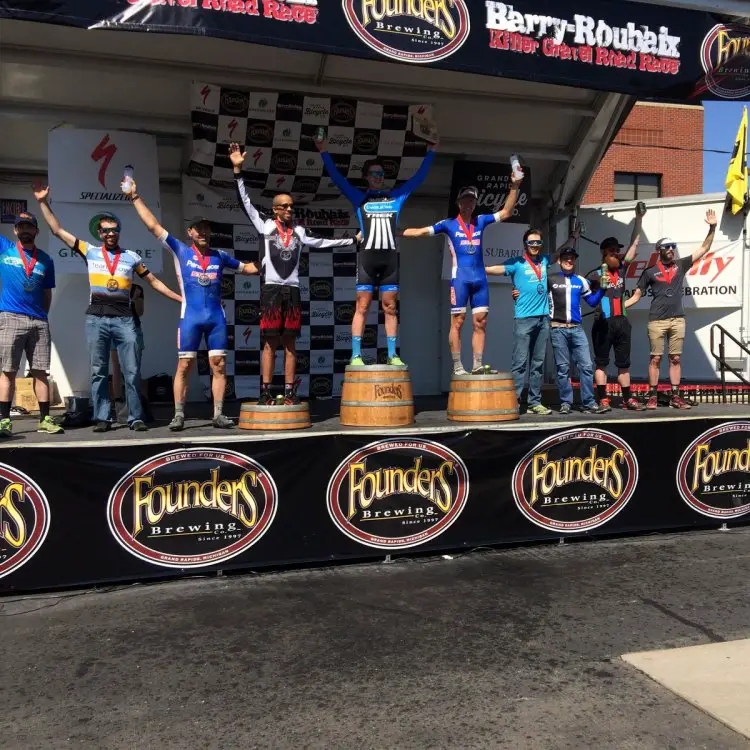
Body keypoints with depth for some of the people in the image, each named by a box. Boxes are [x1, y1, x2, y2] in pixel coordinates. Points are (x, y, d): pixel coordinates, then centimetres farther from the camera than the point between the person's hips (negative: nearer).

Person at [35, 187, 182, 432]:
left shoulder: (132, 257, 11)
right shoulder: (90, 251, 9)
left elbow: (154, 281, 17)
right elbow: (57, 230, 10)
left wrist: (181, 298, 12)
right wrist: (44, 202, 5)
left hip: (124, 320, 0)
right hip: (96, 319, 0)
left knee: (132, 371, -2)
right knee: (98, 371, 3)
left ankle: (136, 418, 3)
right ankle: (103, 418, 9)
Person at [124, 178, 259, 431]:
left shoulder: (220, 256, 12)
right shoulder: (181, 251, 5)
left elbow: (247, 268, 26)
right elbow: (153, 225, 5)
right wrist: (135, 197, 4)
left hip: (217, 317, 2)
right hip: (190, 317, -2)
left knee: (219, 366, 0)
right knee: (184, 366, -2)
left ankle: (218, 414, 5)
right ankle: (179, 415, 4)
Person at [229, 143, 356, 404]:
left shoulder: (299, 232, 14)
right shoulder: (266, 225, 6)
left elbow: (321, 242, 25)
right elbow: (245, 202, 3)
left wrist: (351, 240, 27)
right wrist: (238, 170, -3)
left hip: (293, 290, 3)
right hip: (271, 289, -3)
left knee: (290, 343, 3)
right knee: (270, 342, -4)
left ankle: (289, 392, 5)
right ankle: (265, 392, -1)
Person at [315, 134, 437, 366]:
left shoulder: (396, 197, 17)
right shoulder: (359, 198, 12)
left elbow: (418, 177, 20)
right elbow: (337, 178, 6)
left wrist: (431, 152, 20)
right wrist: (325, 153, -2)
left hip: (390, 257, 2)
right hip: (367, 256, -2)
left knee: (390, 306, 3)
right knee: (362, 306, -5)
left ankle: (392, 354, 6)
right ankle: (356, 355, -5)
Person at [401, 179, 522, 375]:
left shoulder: (481, 221, 15)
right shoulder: (449, 224, 4)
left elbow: (506, 212, 15)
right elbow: (422, 231, 0)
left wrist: (514, 187, 6)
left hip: (480, 278, 5)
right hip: (460, 277, -4)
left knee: (481, 322, 2)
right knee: (457, 322, -5)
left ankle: (477, 365, 6)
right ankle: (457, 368, -3)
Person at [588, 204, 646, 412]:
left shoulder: (622, 268, 10)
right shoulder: (596, 274, -3)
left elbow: (634, 243, 11)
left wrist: (639, 218, 8)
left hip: (622, 321, 5)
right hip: (603, 322, -5)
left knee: (624, 362, 9)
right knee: (601, 362, -1)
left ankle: (627, 399, 15)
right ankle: (603, 400, 0)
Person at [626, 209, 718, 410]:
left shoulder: (681, 265, 10)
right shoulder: (650, 272, 4)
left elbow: (704, 249, 11)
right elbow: (636, 295, 6)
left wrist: (712, 228, 1)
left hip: (677, 319, 3)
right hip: (657, 321, -2)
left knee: (675, 359, 5)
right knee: (655, 358, 0)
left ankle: (675, 397, 9)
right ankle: (652, 396, 4)